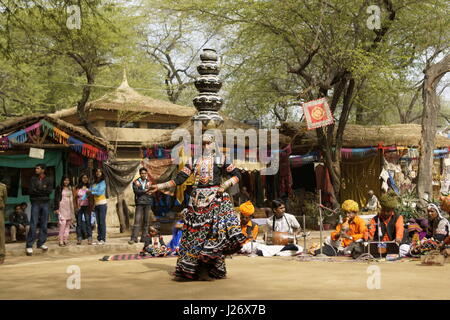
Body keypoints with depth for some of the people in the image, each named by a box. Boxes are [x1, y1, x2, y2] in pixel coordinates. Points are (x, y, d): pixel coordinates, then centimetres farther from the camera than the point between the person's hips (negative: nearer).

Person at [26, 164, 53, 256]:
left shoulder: (48, 180, 8)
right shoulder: (33, 179, 8)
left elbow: (50, 190, -6)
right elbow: (31, 190, -4)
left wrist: (37, 190, -9)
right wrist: (43, 190, -8)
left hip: (45, 203, 2)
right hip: (35, 203, -2)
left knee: (44, 224, 5)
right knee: (33, 224, -8)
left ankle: (41, 243, 15)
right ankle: (29, 246, -8)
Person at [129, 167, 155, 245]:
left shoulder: (149, 182, 14)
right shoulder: (136, 182, 8)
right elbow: (136, 191, -7)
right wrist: (145, 191, -12)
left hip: (148, 203, 2)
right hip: (139, 203, -2)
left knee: (146, 221, 2)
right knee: (137, 220, -10)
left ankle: (144, 237, 7)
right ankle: (134, 238, -11)